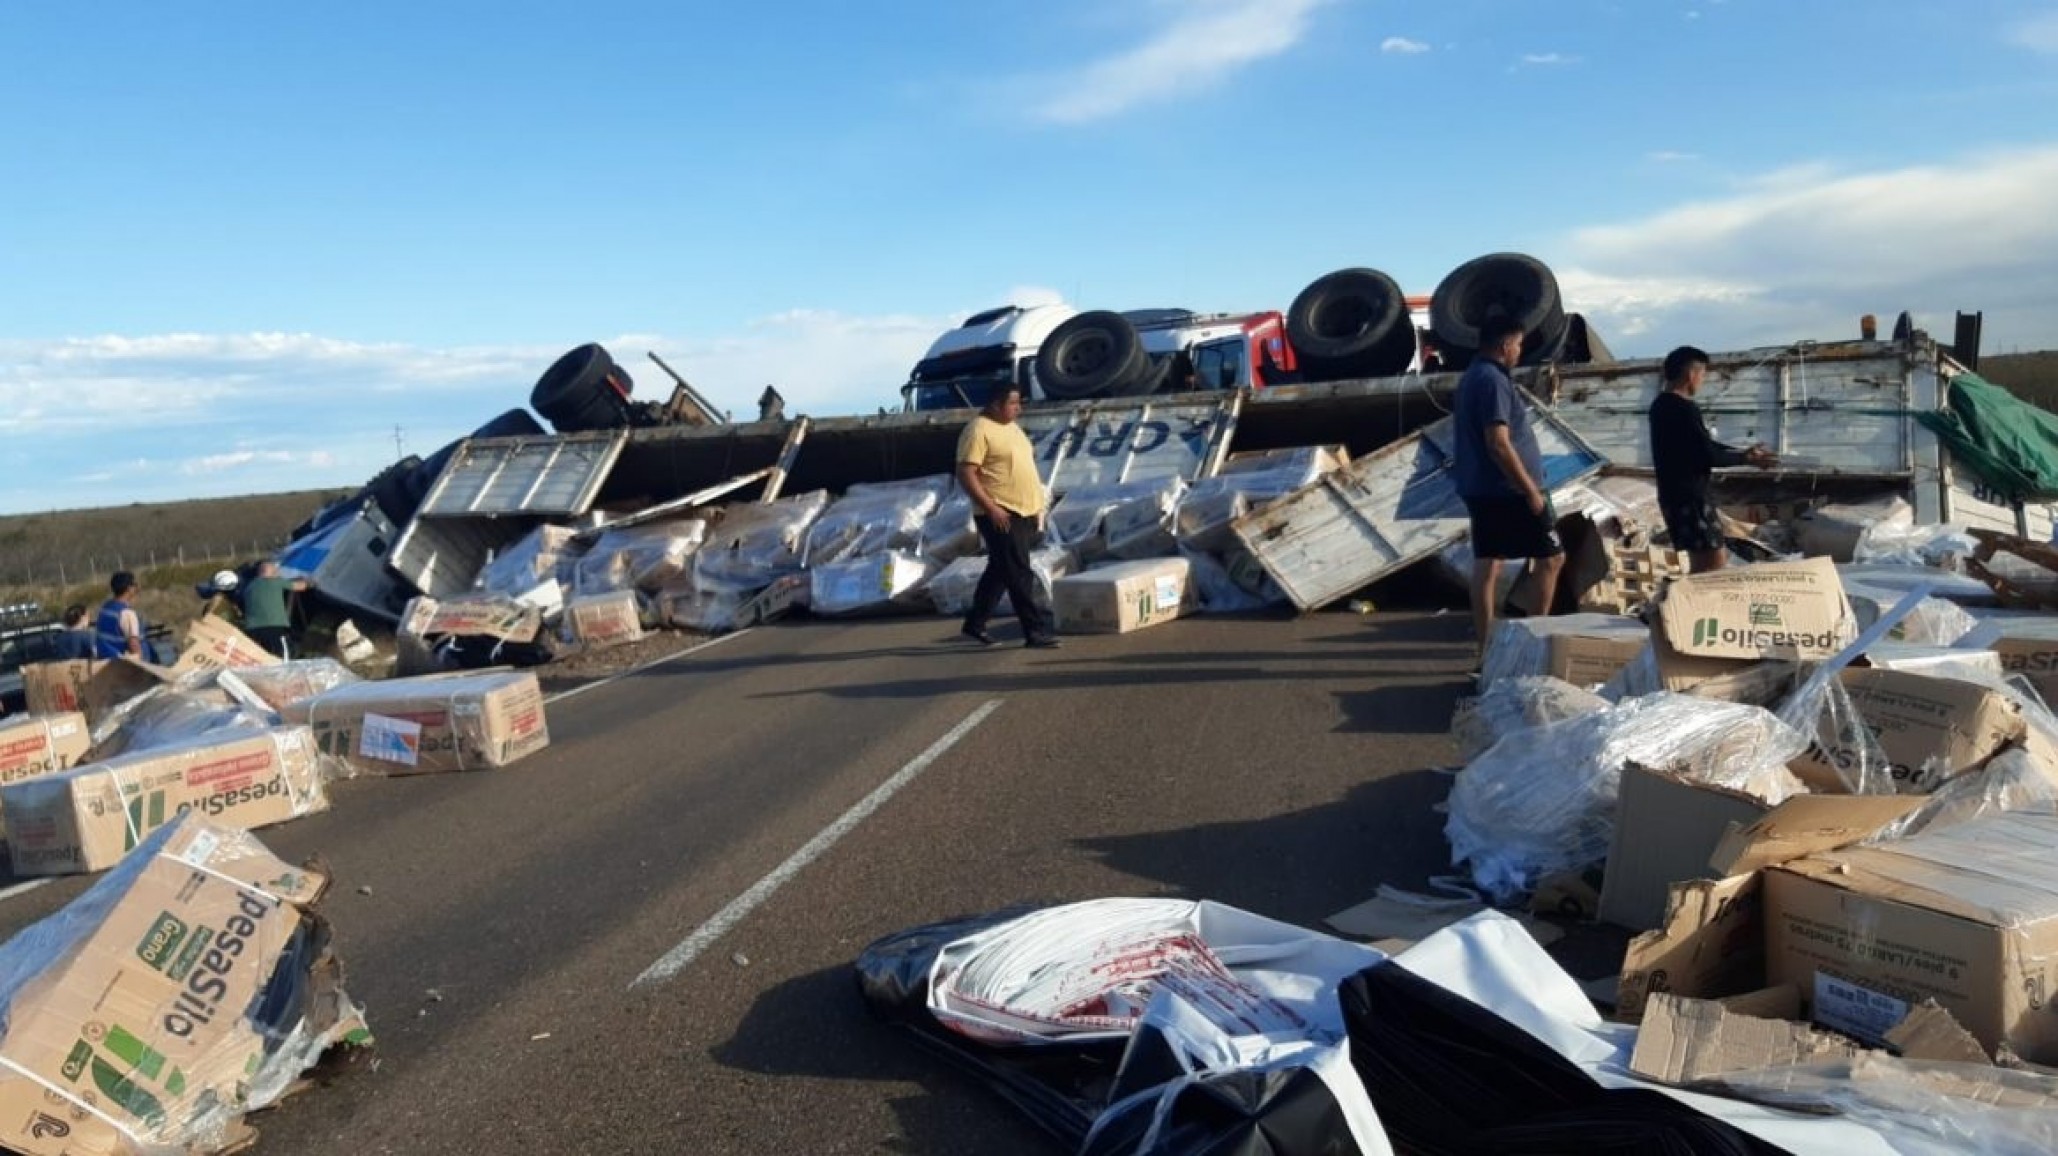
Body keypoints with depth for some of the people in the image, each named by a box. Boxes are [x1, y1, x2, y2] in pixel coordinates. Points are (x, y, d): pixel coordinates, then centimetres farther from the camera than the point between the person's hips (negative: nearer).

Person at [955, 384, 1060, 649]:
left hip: (1023, 513, 9)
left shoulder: (1012, 427, 16)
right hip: (1000, 515, -9)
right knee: (1018, 574, -6)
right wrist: (991, 507, -24)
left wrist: (1036, 507, 20)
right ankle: (1036, 630, -2)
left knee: (999, 570, 16)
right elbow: (966, 474, -19)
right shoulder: (978, 431, -13)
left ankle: (974, 624, 27)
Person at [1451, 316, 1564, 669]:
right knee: (1551, 557, 3)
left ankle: (1486, 648, 10)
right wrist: (1531, 490, -20)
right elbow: (1498, 444, -25)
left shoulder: (1470, 377, 14)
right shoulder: (1493, 380, -17)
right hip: (1506, 490, -10)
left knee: (1486, 564, 8)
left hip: (1478, 487, 10)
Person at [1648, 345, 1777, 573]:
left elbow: (1703, 445, 20)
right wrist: (1747, 459, -3)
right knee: (1712, 562, -7)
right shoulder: (1684, 409, -18)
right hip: (1689, 497, -10)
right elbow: (1708, 456, -17)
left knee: (1718, 556, 18)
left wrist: (1742, 452, 16)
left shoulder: (1663, 404, 13)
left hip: (1679, 494, 10)